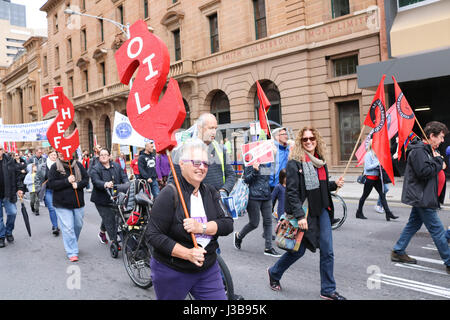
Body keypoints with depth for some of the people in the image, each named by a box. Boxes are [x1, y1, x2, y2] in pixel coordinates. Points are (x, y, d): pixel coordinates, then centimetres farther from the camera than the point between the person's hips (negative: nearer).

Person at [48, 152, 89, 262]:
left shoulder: (78, 165, 2)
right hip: (62, 204, -3)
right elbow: (51, 184, -10)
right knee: (68, 228, -5)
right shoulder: (55, 167, -4)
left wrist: (78, 184, -16)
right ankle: (72, 252, 1)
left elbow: (86, 179, 4)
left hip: (78, 202, 3)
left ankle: (71, 245, 37)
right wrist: (67, 181, -19)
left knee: (78, 225, 14)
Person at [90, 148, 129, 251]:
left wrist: (127, 183, -18)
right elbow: (96, 182, -20)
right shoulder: (95, 169, -5)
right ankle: (114, 241, 3)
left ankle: (102, 232, 39)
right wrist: (105, 185, -39)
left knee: (112, 217, 12)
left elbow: (123, 176, 4)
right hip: (101, 199, -4)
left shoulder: (116, 166, 9)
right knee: (108, 219, -5)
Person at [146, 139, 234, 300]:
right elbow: (153, 235, -17)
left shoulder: (211, 193, 4)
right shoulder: (169, 195, -14)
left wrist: (202, 227, -22)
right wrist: (187, 253, -24)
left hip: (208, 270, 4)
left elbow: (228, 224, -4)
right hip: (171, 273, -4)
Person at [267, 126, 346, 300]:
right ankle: (274, 273, 31)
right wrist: (300, 216, -23)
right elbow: (291, 192, -17)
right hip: (304, 212, -6)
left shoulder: (320, 161, 9)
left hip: (322, 210, 6)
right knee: (299, 250, 5)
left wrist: (334, 184, 1)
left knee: (327, 251, 5)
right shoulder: (294, 163, -12)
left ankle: (328, 290, 20)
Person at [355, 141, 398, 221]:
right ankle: (359, 213, 18)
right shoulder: (368, 155, -12)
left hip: (377, 178, 7)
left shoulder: (376, 154, 10)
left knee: (382, 194, 1)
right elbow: (368, 167, -18)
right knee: (365, 195, 4)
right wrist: (378, 163, -18)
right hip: (369, 178, -7)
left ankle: (388, 214, 1)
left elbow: (377, 166, 16)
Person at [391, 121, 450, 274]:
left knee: (414, 224, 16)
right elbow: (424, 171, -27)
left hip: (423, 197, 11)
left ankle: (398, 252, 25)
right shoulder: (418, 150, -18)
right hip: (422, 198, -11)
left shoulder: (431, 150, 16)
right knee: (437, 230, -3)